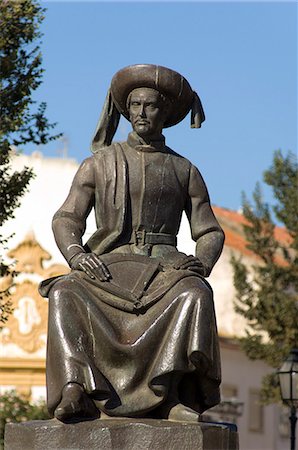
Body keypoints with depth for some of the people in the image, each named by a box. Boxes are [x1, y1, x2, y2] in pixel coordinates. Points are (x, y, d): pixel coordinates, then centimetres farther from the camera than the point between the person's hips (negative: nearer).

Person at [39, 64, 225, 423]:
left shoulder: (184, 171, 17)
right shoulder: (99, 163, 16)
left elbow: (210, 232, 15)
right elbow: (66, 219, 8)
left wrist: (203, 262, -9)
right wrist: (75, 254, -15)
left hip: (165, 266, 0)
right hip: (109, 266, 0)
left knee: (195, 295, -37)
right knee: (65, 294, -34)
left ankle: (175, 399, -48)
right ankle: (75, 394, -49)